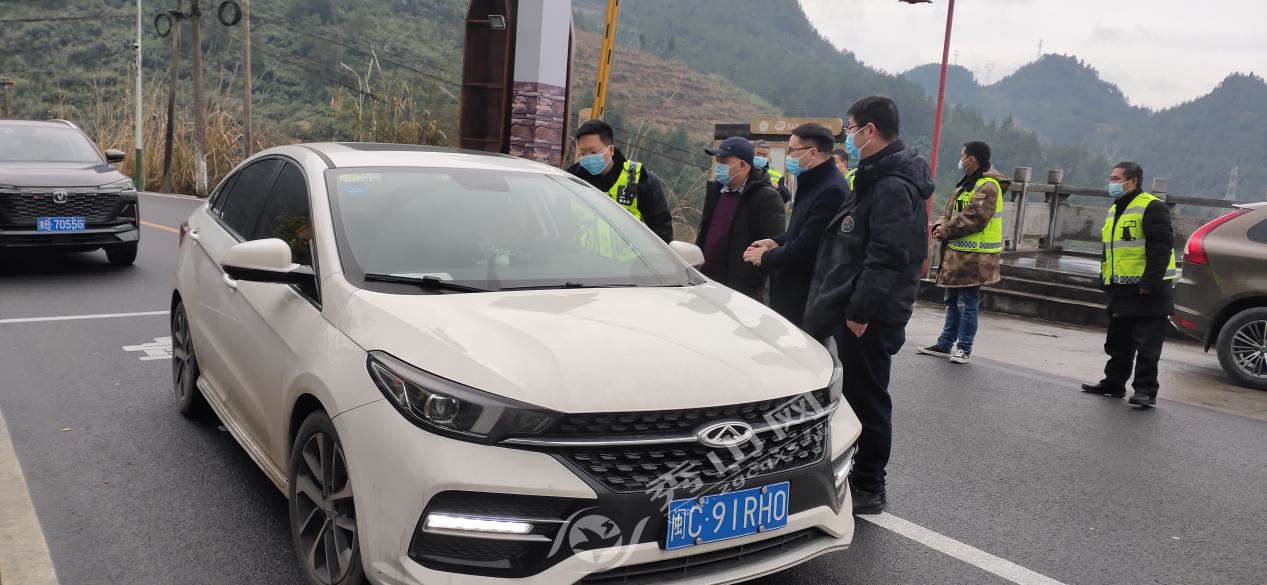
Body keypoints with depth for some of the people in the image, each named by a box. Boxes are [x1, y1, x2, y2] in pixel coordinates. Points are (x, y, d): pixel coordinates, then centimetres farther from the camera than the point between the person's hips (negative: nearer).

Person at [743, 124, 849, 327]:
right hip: (794, 293, 10)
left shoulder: (831, 191, -21)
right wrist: (777, 242, 7)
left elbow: (806, 247, -24)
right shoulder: (815, 183, 14)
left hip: (807, 299, -10)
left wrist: (766, 257, -9)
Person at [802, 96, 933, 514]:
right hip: (849, 312, 10)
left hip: (867, 320, -10)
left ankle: (867, 489, 11)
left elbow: (887, 257, -25)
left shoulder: (893, 187, -18)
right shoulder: (877, 179, 16)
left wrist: (860, 311, -23)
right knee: (849, 396, 17)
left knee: (865, 399, -1)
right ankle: (855, 480, 30)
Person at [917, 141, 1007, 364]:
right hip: (956, 253, 10)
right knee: (952, 301, 16)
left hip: (973, 256, -10)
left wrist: (946, 230, -14)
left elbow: (974, 218, -23)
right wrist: (940, 226, -1)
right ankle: (945, 344, 25)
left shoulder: (988, 186, -15)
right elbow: (950, 210, 18)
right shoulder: (966, 183, 16)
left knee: (967, 304, -2)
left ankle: (964, 348, 7)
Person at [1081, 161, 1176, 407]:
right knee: (1118, 342, 16)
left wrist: (1149, 282, -22)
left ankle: (1146, 390, 0)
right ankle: (1114, 383, 26)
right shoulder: (1114, 211, 17)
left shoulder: (1152, 207, -12)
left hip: (1148, 291, -9)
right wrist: (1106, 278, 18)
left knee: (1146, 346, -5)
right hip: (1120, 290, 9)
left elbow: (1162, 248, -19)